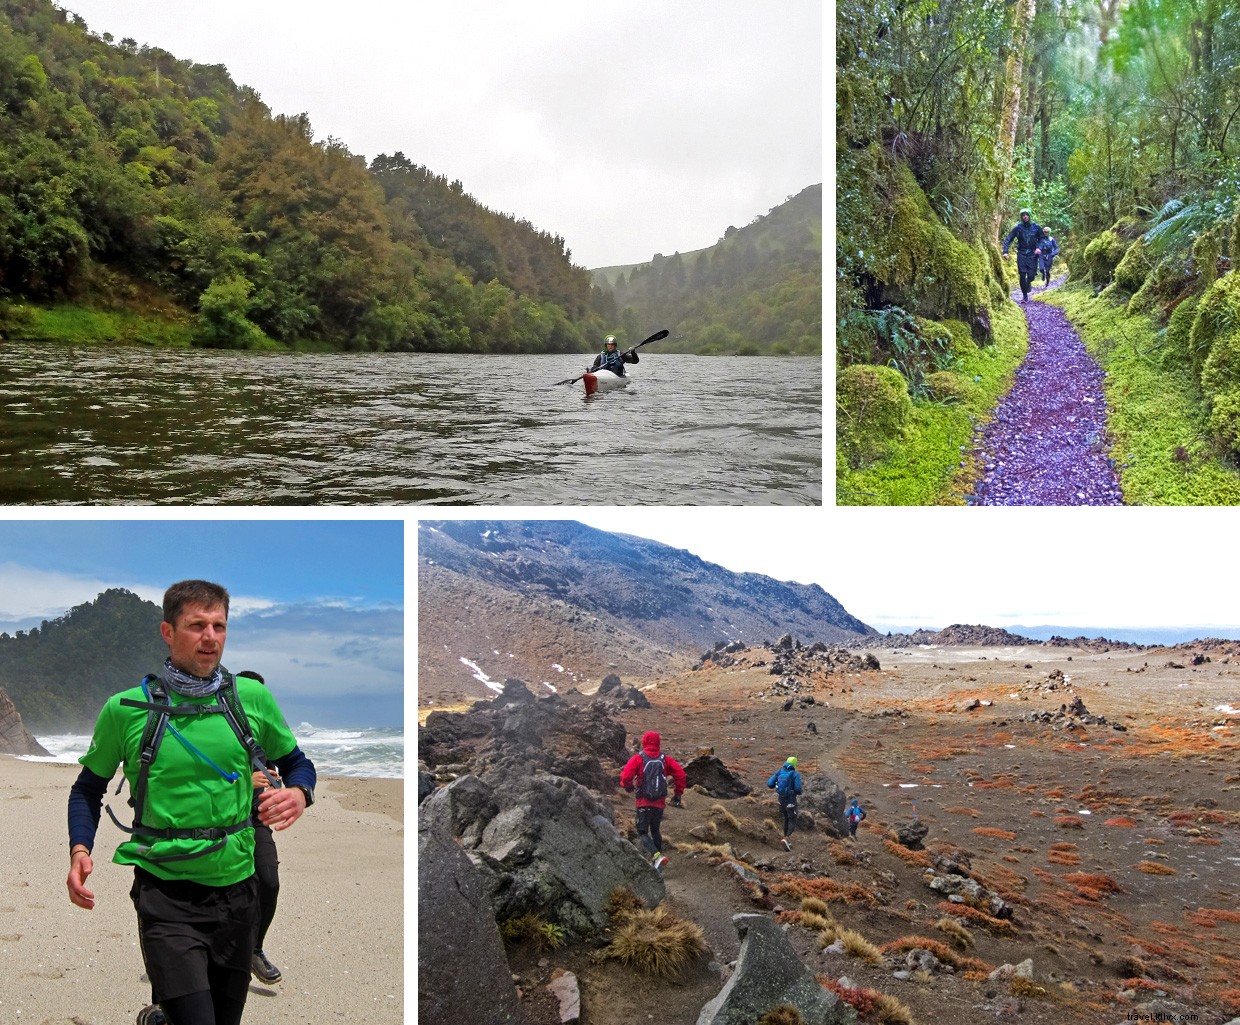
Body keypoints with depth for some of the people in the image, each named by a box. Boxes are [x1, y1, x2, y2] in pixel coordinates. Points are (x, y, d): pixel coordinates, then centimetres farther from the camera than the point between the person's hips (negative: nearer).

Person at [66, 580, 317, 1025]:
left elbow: (297, 762, 13)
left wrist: (298, 794, -10)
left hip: (237, 890, 3)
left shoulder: (252, 697, 0)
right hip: (166, 895, -3)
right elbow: (89, 786, 9)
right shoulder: (126, 708, -5)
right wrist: (79, 850, -7)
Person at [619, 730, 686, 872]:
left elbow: (625, 776, -14)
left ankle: (657, 856, -23)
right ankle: (656, 863, 22)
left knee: (642, 833, 1)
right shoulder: (665, 759, 5)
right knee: (655, 831, 21)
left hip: (644, 802, -4)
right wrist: (677, 794, 9)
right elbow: (680, 774, -1)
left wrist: (629, 787, 8)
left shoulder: (638, 759, -6)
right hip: (660, 802, 4)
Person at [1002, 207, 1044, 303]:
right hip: (1021, 254, -1)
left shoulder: (1036, 227, 0)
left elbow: (1041, 238, 12)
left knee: (1031, 275, -6)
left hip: (1032, 254, 1)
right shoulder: (1017, 227, -4)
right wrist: (1005, 251, -16)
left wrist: (1039, 248, -7)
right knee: (1022, 276, -6)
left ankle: (1029, 282, 32)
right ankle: (1024, 296, 8)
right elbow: (1008, 239, -4)